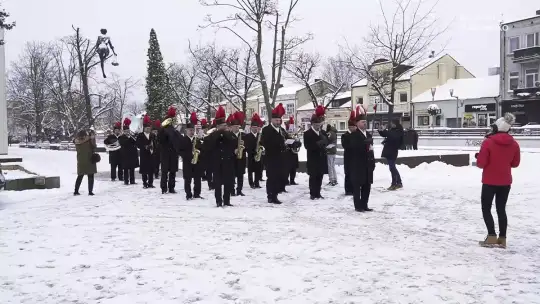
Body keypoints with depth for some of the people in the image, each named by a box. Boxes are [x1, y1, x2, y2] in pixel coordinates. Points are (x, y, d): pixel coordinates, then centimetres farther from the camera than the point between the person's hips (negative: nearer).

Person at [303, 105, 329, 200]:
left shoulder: (323, 133, 16)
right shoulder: (307, 133, -3)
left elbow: (327, 142, 10)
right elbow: (307, 146, -13)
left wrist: (323, 143, -13)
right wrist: (317, 144, -22)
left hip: (322, 158, 5)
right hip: (313, 159, -5)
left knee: (320, 177, 8)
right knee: (313, 177, -3)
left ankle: (318, 193, 15)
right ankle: (313, 194, 2)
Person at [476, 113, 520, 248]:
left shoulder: (488, 142, -15)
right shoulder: (514, 144, -1)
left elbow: (481, 163, -14)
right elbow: (515, 163, 9)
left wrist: (479, 158, 8)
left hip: (489, 181, -4)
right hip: (505, 182, 5)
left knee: (486, 209, 6)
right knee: (501, 209, 13)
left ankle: (492, 237, -2)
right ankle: (502, 238, 13)